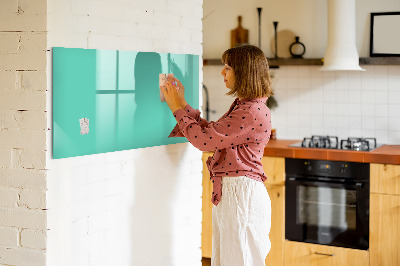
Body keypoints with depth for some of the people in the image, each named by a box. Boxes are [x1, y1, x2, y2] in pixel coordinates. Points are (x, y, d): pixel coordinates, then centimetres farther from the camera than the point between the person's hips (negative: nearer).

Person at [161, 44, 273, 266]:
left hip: (241, 193, -10)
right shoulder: (242, 106, 14)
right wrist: (182, 104, 15)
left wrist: (177, 108, -7)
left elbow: (204, 139, -19)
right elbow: (210, 131, 18)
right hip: (228, 192, 10)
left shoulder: (253, 112, -19)